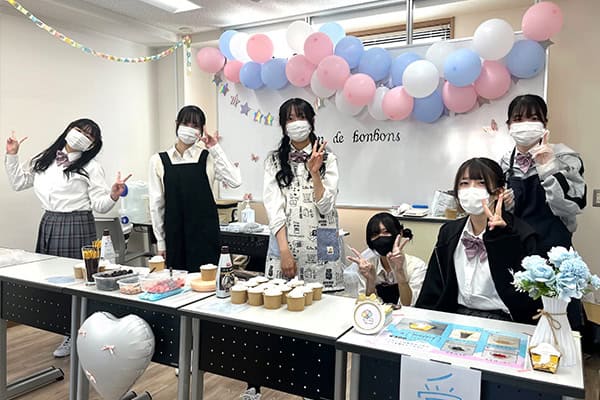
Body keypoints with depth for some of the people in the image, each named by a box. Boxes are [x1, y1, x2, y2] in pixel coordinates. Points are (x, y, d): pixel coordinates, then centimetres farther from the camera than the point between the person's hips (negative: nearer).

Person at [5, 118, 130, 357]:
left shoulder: (90, 167, -4)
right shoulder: (43, 161, 13)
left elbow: (99, 206, -9)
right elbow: (18, 183, 20)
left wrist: (113, 196, -29)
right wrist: (12, 155, 14)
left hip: (77, 226, -6)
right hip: (48, 225, 6)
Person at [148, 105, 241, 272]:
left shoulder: (208, 157, 0)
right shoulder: (159, 160, 3)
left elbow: (235, 181, -15)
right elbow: (156, 204, 5)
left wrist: (216, 149, -12)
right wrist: (160, 240, 6)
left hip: (205, 234, -1)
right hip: (175, 235, 1)